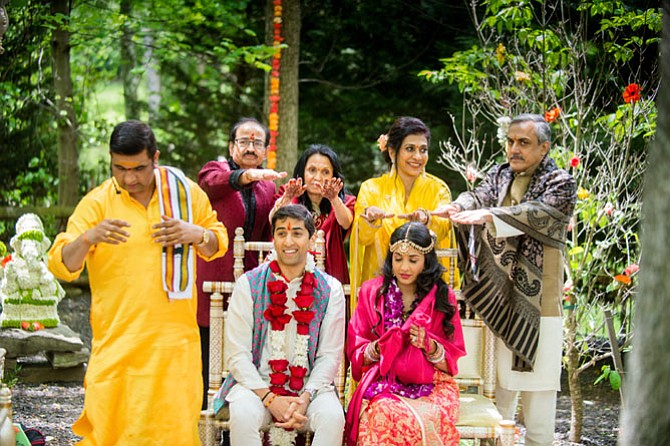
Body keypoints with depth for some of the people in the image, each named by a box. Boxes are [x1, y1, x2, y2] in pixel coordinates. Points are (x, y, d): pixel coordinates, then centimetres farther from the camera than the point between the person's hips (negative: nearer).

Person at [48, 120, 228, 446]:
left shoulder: (186, 192, 7)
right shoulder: (96, 203, 0)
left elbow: (218, 243, 17)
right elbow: (61, 266, -6)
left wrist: (197, 234, -6)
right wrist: (88, 238, -26)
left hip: (175, 338, 2)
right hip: (117, 342, -2)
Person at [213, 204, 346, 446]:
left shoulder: (330, 290, 3)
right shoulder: (249, 285, 0)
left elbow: (330, 356, 2)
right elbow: (236, 354, -3)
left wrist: (305, 398, -15)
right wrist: (270, 398, -14)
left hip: (309, 387, 1)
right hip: (257, 384, -1)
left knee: (333, 417, -30)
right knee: (243, 415, -33)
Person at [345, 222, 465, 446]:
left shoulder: (443, 296, 7)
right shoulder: (371, 291, 7)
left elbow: (452, 358, 8)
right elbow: (356, 352, 9)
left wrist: (429, 346, -14)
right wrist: (378, 348, -13)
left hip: (431, 386, 1)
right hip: (383, 383, 0)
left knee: (429, 420, -35)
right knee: (387, 417, -37)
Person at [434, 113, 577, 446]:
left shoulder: (560, 183, -1)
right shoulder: (500, 176, 14)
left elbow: (537, 213, -20)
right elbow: (478, 196, -4)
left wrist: (489, 215, -34)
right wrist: (456, 207, -27)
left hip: (538, 305, -4)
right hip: (497, 304, 4)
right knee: (498, 395, 7)